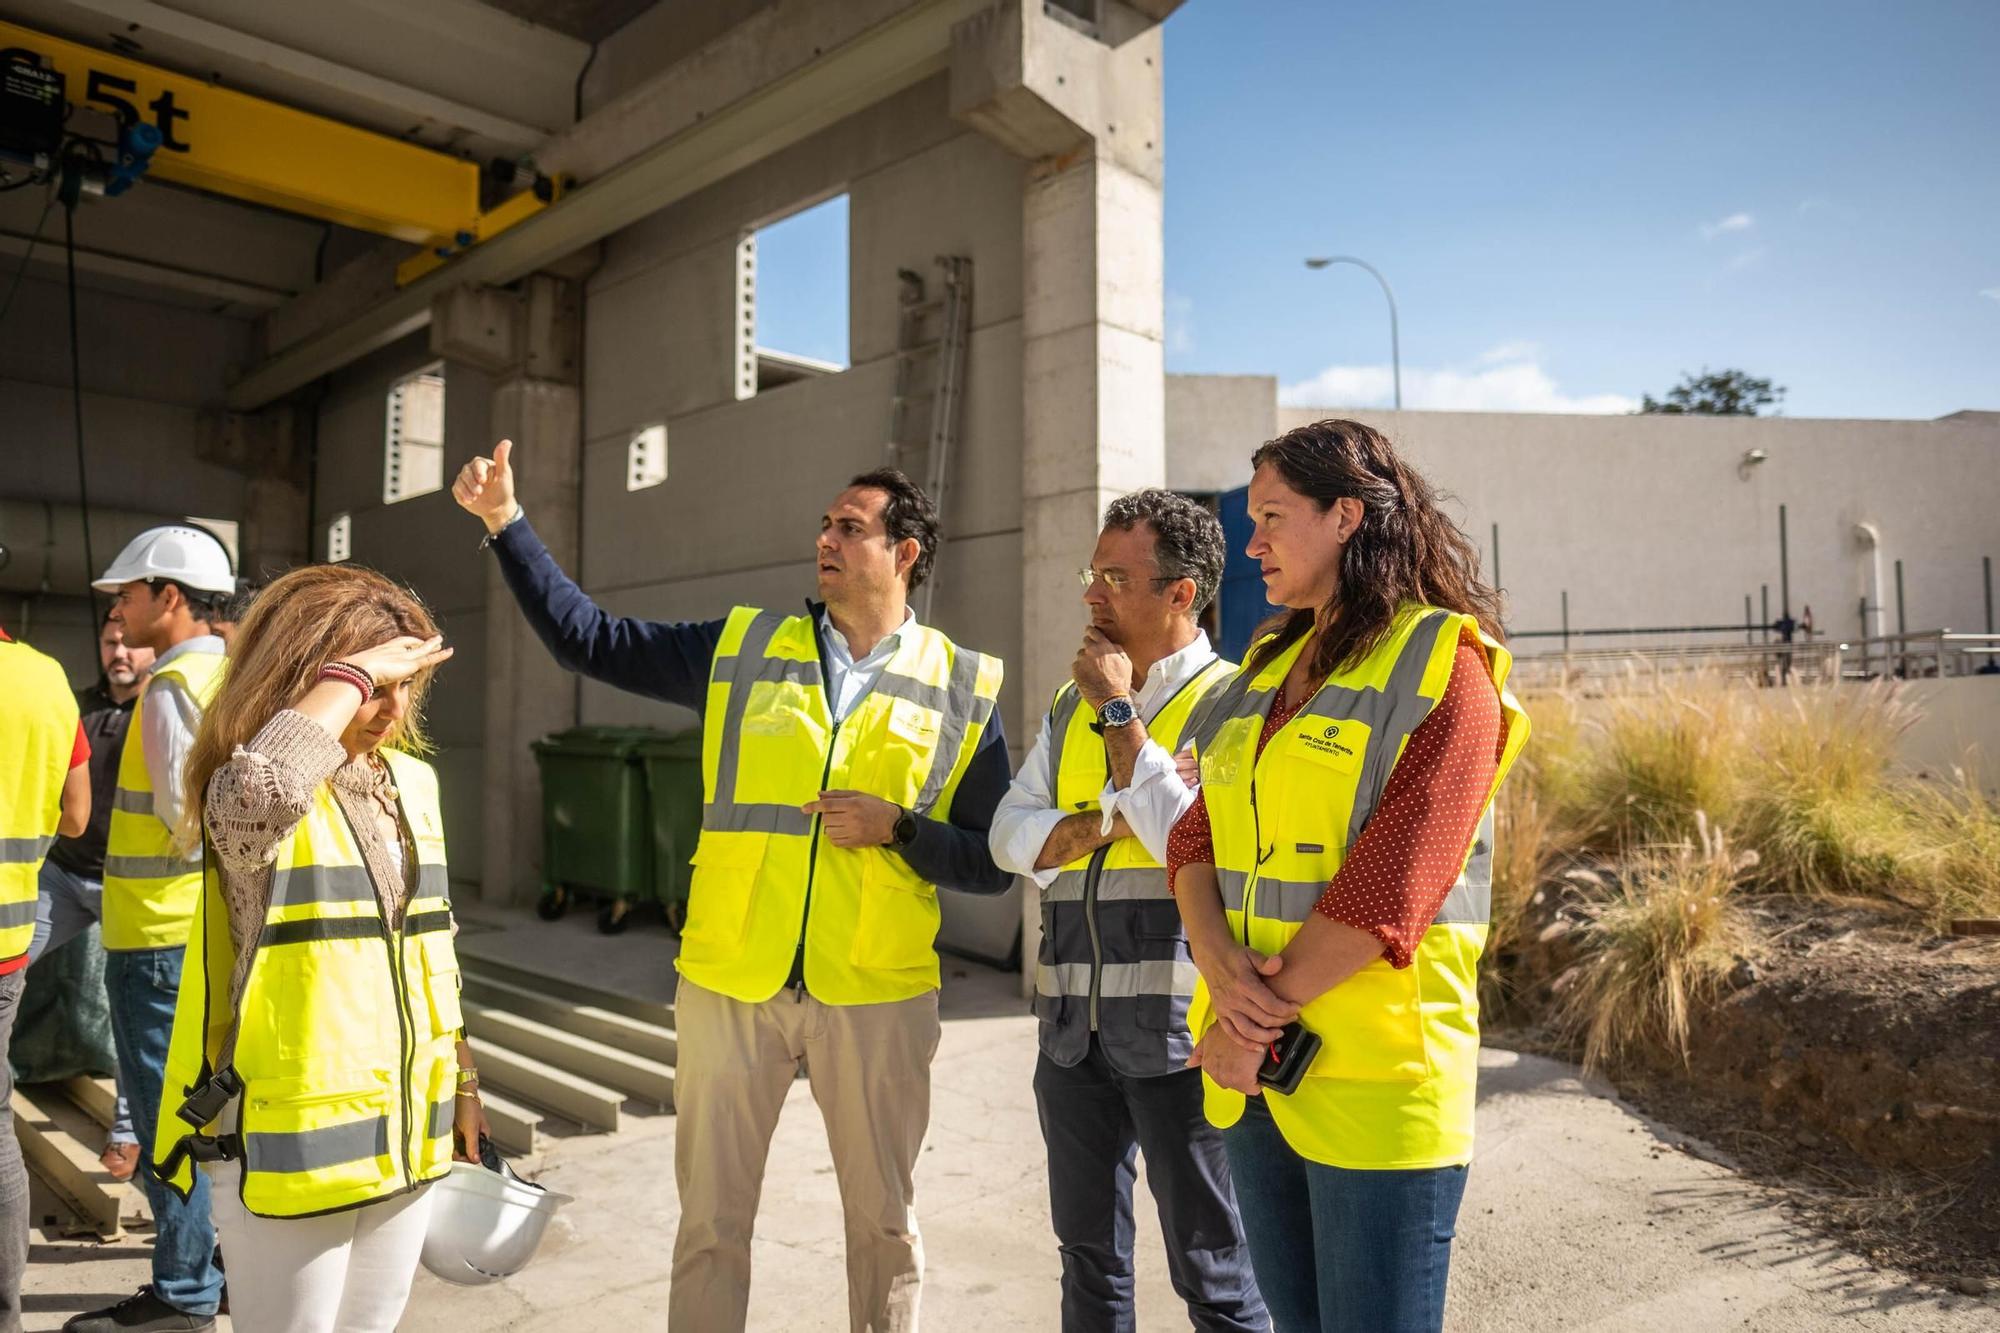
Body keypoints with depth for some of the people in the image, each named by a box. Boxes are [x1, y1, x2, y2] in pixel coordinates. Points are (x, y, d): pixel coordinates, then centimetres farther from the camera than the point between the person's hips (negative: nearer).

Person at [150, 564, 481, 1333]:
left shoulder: (412, 781, 5)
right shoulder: (245, 794, -14)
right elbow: (263, 794, -43)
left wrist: (460, 1081, 17)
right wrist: (352, 671, -28)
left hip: (404, 1133, 6)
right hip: (292, 1141, -6)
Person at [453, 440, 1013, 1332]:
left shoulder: (963, 690, 0)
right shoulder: (743, 650, 5)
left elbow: (994, 862, 0)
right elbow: (586, 638, 4)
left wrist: (898, 828, -15)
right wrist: (505, 522, -2)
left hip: (877, 996, -1)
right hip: (729, 985, 1)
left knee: (885, 1222, 15)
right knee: (710, 1222, 14)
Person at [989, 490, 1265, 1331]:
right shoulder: (1072, 705, 11)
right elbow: (1010, 835, 5)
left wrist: (1120, 711, -15)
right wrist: (1106, 825, -13)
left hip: (1175, 1025, -6)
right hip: (1072, 1023, 6)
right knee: (1087, 1254, 20)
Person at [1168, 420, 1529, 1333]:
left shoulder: (1446, 665, -9)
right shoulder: (1269, 667, 12)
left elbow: (1388, 884, -18)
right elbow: (1197, 838, 5)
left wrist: (1261, 1022, -16)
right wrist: (1220, 964, -13)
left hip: (1374, 1077, -7)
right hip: (1255, 1071, 7)